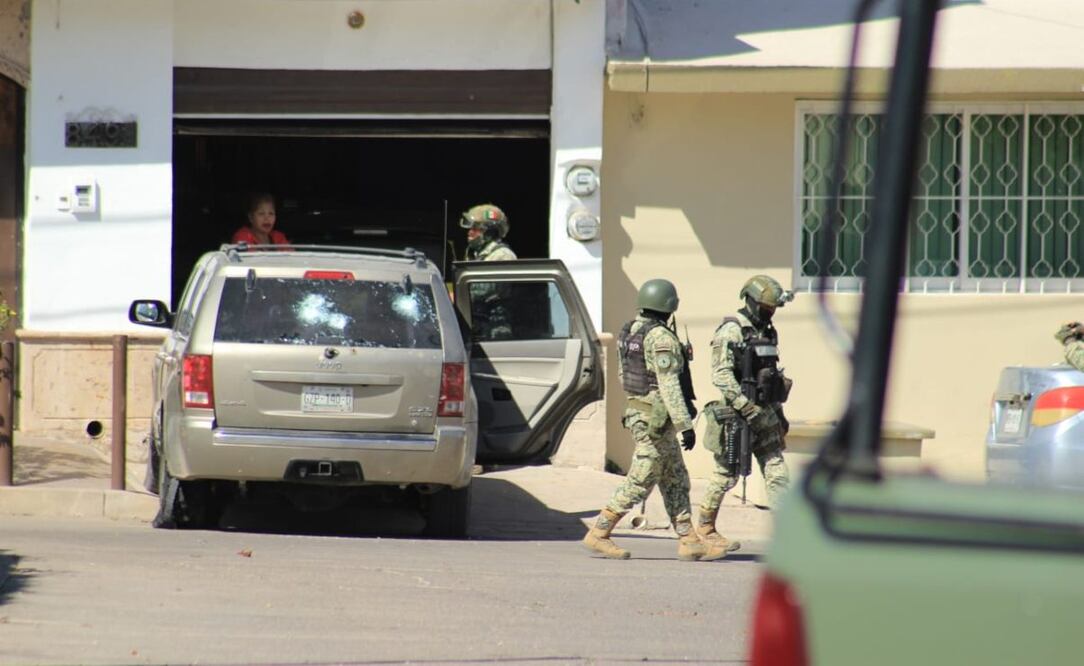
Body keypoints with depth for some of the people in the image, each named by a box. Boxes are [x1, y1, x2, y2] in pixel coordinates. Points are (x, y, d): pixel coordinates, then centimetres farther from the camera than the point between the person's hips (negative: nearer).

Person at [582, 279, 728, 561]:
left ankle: (689, 541, 10)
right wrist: (685, 426, -21)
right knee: (640, 482, -3)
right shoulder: (661, 338, -19)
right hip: (656, 419, -9)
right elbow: (669, 386, -23)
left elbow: (625, 376, 17)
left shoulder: (629, 332, 9)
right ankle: (599, 534, 1)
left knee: (675, 481, 11)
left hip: (636, 411, 9)